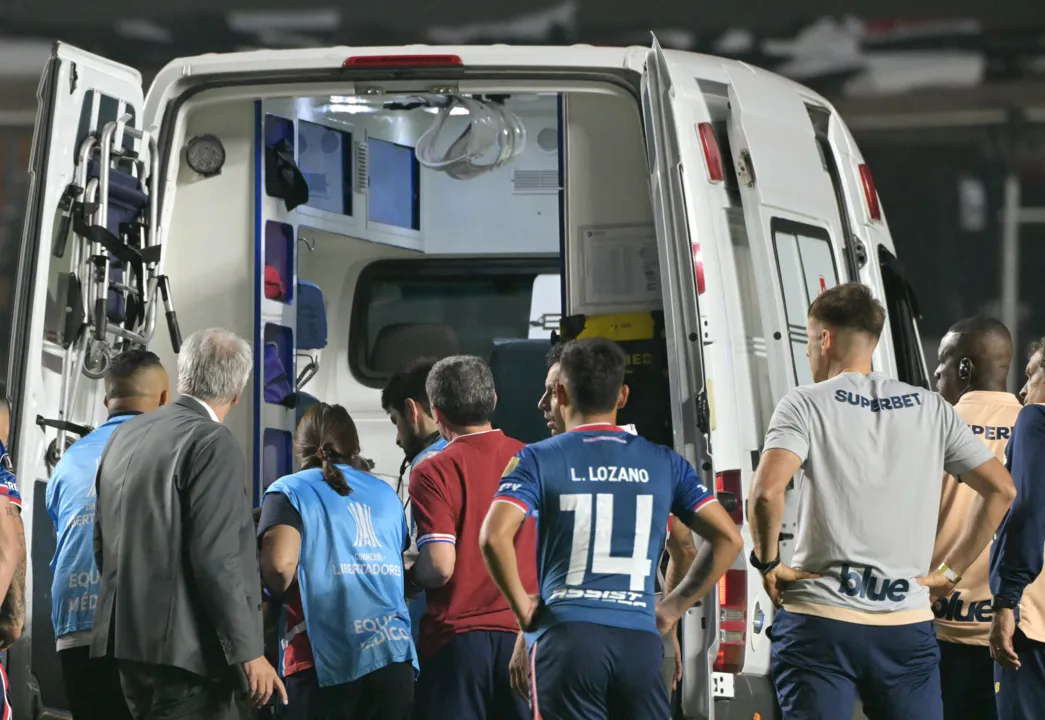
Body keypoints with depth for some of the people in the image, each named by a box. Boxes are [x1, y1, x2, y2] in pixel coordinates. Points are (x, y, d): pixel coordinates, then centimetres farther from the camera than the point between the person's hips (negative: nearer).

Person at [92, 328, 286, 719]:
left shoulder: (124, 435, 12)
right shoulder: (213, 444, -12)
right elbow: (216, 559, -19)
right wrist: (249, 652, -15)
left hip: (127, 640, 8)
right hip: (187, 646, -8)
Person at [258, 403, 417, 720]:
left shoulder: (289, 491, 4)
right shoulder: (386, 494, 20)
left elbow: (280, 565, -12)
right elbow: (402, 575, 19)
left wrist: (285, 596, 8)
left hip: (326, 663, -4)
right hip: (395, 658, 4)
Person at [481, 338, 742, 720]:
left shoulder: (538, 460, 3)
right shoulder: (663, 463, 12)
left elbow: (495, 537, -13)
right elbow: (728, 539, 7)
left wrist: (522, 606, 1)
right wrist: (673, 608, 13)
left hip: (567, 635, -2)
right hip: (641, 640, 2)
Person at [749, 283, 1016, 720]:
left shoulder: (806, 405, -3)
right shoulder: (931, 410, 10)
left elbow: (766, 492, -18)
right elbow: (1000, 490, 8)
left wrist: (767, 563, -3)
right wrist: (951, 571, 13)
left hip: (820, 623, -3)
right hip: (908, 629, 3)